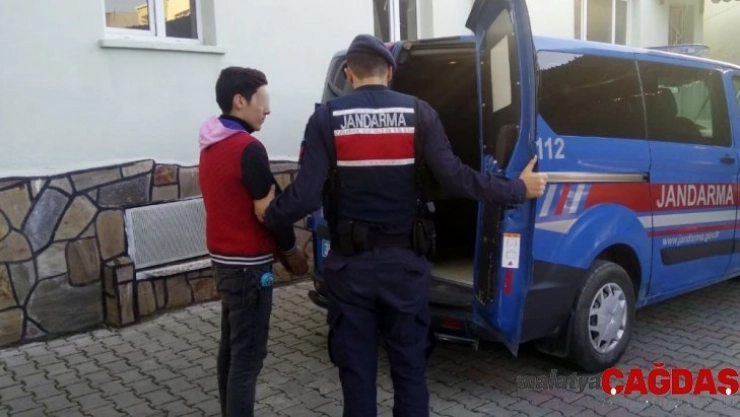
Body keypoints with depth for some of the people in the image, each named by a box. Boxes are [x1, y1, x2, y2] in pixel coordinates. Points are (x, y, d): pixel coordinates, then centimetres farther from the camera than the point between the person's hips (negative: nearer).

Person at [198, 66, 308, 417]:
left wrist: (278, 249, 15)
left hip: (224, 258, 9)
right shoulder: (248, 148, -19)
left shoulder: (211, 147, 10)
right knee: (248, 355, -1)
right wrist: (291, 251, 0)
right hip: (248, 264, -9)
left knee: (231, 348, 18)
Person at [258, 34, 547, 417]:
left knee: (356, 368, 13)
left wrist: (268, 218, 10)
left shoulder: (326, 118, -4)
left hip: (350, 261, 0)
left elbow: (305, 195, -10)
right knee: (410, 365, 15)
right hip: (405, 259, 1)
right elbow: (454, 177, -9)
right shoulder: (419, 113, -2)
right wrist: (519, 189, 4)